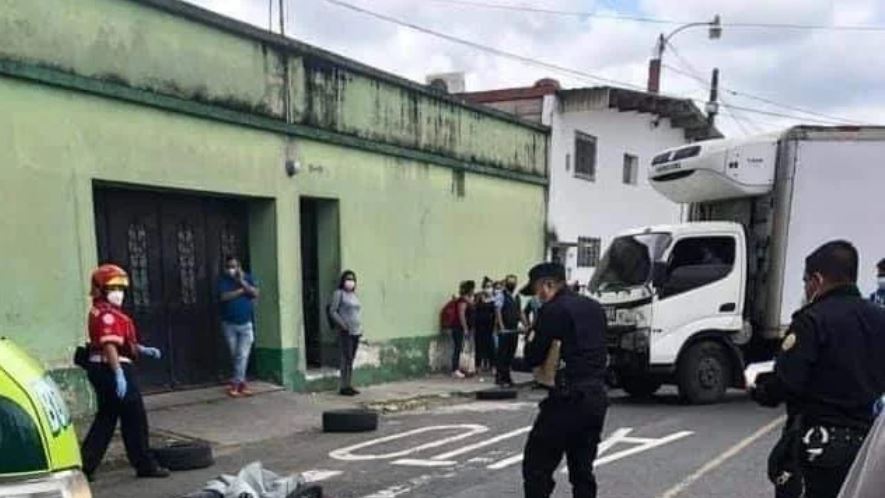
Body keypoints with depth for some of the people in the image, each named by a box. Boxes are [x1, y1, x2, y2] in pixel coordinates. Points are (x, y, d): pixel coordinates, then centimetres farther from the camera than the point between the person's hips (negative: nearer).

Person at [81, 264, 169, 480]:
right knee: (135, 418, 1)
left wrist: (142, 350, 14)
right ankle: (145, 465, 11)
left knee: (106, 417, 16)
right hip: (113, 368, -10)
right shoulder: (108, 314, -16)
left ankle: (86, 464, 16)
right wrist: (119, 374, -29)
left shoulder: (99, 312, 17)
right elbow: (109, 346, -25)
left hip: (100, 369, 10)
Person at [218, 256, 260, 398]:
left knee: (243, 355, -7)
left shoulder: (247, 277, 3)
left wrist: (242, 282, -19)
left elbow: (255, 293, -9)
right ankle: (241, 383, 17)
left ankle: (235, 384, -1)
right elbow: (224, 296, -17)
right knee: (235, 356, 7)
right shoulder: (223, 280, -2)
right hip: (229, 324, 0)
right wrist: (242, 290, -12)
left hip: (246, 324, 0)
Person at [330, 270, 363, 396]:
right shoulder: (339, 293, -3)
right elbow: (332, 311, -7)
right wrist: (342, 324, -14)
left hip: (356, 331, 7)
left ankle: (349, 385, 13)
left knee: (351, 359, 8)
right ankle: (344, 387, -3)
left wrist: (360, 327, 12)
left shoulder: (354, 295, 17)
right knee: (346, 358, -7)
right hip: (345, 332, -7)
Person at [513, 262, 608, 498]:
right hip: (597, 397, 8)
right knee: (582, 469, 16)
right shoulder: (594, 307, 13)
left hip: (568, 398, -8)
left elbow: (534, 357, -8)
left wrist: (511, 362, 12)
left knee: (537, 467, 1)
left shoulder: (553, 310, -10)